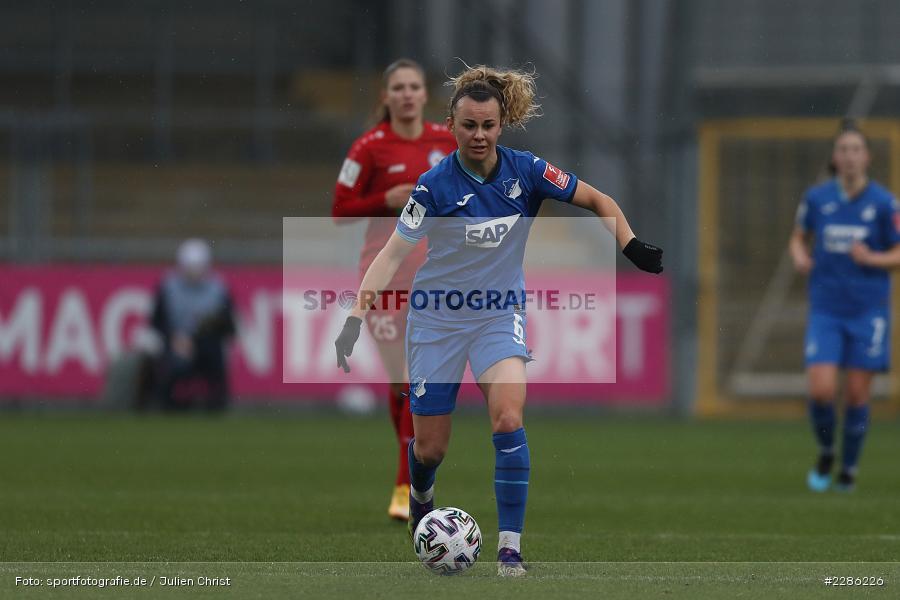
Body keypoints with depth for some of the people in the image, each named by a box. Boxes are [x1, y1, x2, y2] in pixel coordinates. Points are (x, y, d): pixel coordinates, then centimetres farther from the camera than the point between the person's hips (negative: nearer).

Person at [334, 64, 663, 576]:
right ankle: (422, 500, 43)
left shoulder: (525, 170, -10)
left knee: (508, 419, -25)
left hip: (501, 316, 1)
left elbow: (598, 201, 1)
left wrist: (633, 247, -13)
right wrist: (357, 317, -29)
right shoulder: (435, 186, -16)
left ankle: (511, 547, -20)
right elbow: (394, 252, -18)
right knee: (430, 448, 5)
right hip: (438, 318, -1)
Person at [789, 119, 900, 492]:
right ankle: (825, 454, 16)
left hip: (868, 311, -1)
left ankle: (849, 467, 21)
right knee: (821, 390, -12)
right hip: (826, 310, 1)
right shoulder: (816, 198, 1)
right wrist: (799, 256, -6)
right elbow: (799, 238, 16)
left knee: (857, 393, 1)